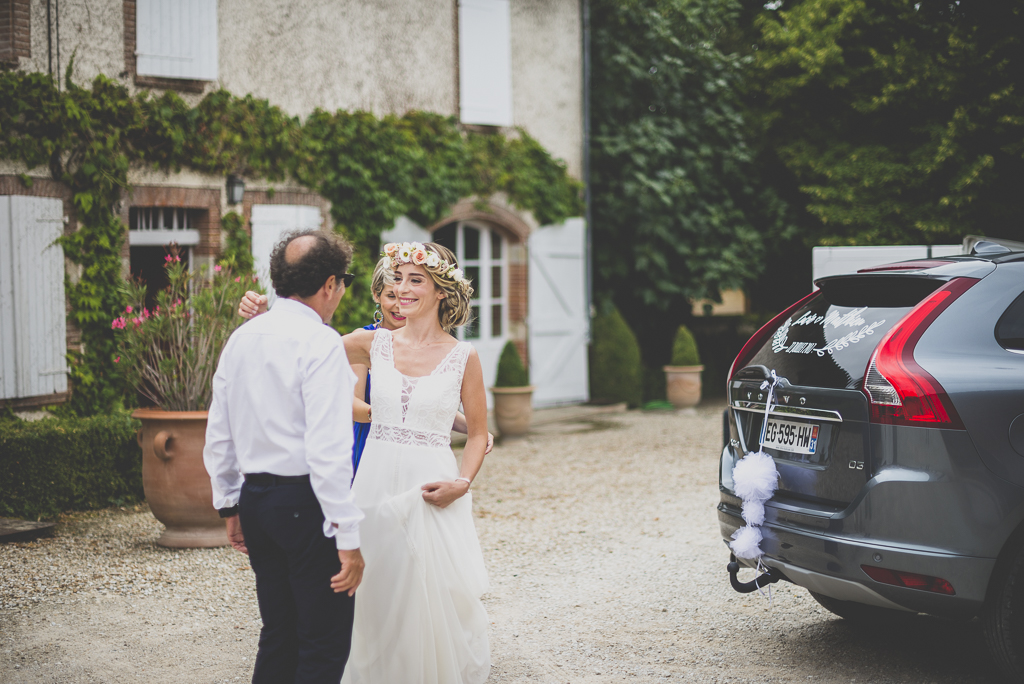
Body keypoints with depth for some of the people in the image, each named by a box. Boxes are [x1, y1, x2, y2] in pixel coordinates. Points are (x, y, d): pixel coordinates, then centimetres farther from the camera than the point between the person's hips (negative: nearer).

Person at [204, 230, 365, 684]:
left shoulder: (240, 339, 8)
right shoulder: (320, 343, -15)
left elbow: (218, 437, 14)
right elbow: (327, 449, -21)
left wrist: (230, 506, 23)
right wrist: (348, 536, -18)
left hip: (255, 498, 8)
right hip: (306, 504, -8)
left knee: (278, 634, 18)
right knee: (325, 645, 0)